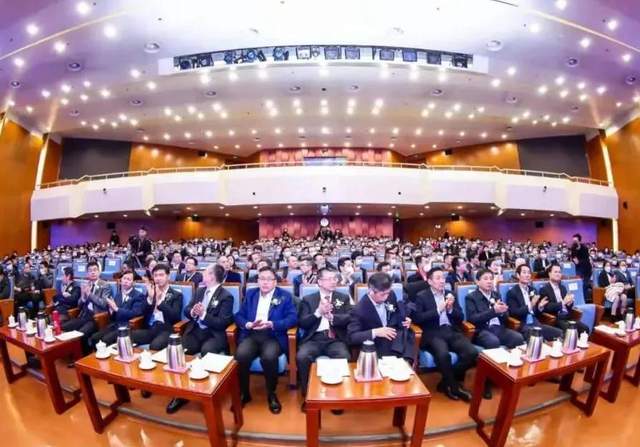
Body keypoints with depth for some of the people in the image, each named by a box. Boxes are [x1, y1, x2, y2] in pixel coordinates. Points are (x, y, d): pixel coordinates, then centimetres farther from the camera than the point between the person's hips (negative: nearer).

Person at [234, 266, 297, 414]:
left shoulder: (285, 296, 5)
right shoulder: (250, 294, 15)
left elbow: (293, 318, -5)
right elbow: (239, 315, 11)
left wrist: (272, 324, -18)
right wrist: (248, 324, -11)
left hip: (273, 336, -2)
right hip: (251, 334, 3)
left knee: (269, 357, -32)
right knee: (241, 355, -27)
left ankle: (271, 394, -2)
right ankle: (244, 393, 0)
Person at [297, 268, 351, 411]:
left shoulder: (344, 298, 13)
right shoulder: (308, 299, 10)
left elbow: (349, 319, -1)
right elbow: (301, 323, 1)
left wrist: (331, 316, -17)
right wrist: (318, 312, -14)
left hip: (335, 339, 0)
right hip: (314, 339, 0)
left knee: (344, 358, -29)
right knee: (301, 357, -28)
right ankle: (308, 394, -4)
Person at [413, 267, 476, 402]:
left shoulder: (450, 295, 17)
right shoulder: (422, 296, 3)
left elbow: (460, 318, 15)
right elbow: (417, 318, -7)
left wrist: (451, 309, -6)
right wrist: (438, 310, -14)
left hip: (452, 332, 5)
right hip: (433, 334, -5)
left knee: (472, 352, -21)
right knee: (443, 355, -34)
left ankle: (447, 382, 1)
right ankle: (454, 385, -2)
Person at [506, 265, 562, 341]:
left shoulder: (532, 290, 15)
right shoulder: (512, 292, -6)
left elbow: (536, 313, 18)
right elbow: (514, 313, -15)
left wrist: (540, 306, -5)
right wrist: (530, 306, -26)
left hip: (535, 323, 7)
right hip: (522, 326, -7)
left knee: (559, 333, -13)